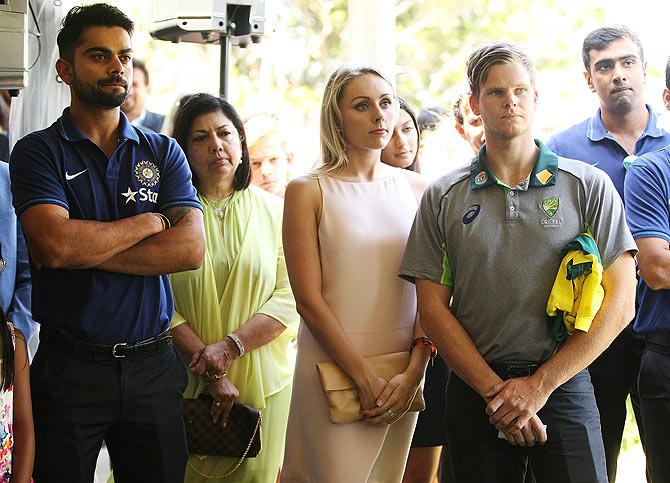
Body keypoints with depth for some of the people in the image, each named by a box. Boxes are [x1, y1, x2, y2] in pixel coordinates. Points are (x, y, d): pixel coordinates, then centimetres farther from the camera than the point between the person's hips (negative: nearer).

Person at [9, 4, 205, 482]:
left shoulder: (163, 152, 8)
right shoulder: (38, 151, -2)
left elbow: (190, 248, -8)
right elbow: (55, 243, -19)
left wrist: (85, 249, -14)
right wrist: (152, 221, -8)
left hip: (154, 365, 3)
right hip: (70, 366, -3)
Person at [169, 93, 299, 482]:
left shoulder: (273, 210, 6)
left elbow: (290, 298, -2)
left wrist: (231, 347, -15)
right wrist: (212, 373, -16)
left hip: (263, 380, 2)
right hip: (188, 384, -1)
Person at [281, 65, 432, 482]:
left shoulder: (415, 188, 7)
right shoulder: (308, 191, -3)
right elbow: (309, 298, -8)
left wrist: (414, 373, -9)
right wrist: (364, 377, -13)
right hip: (333, 365, -3)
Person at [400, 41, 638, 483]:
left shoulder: (590, 186, 1)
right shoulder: (443, 197, 5)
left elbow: (619, 303, -4)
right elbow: (433, 308, 2)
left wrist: (538, 384, -9)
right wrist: (495, 390, -8)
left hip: (564, 387, -1)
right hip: (473, 392, 1)